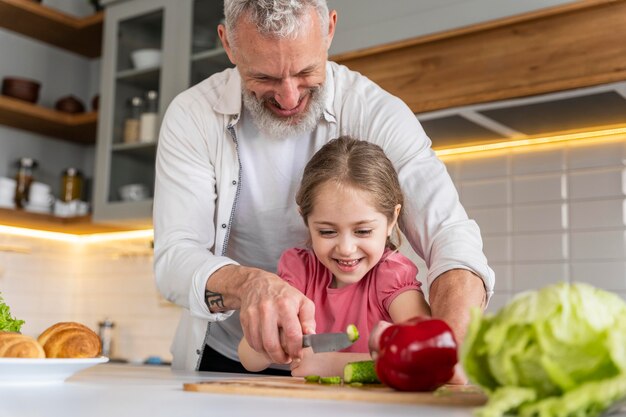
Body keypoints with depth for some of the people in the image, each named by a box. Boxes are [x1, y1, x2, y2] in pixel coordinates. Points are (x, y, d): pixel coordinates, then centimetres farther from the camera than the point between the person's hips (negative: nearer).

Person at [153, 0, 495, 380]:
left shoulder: (377, 114, -12)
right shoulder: (192, 116, -9)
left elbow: (450, 235, -20)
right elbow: (173, 257, -15)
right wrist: (249, 285, -37)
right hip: (223, 363, 1)